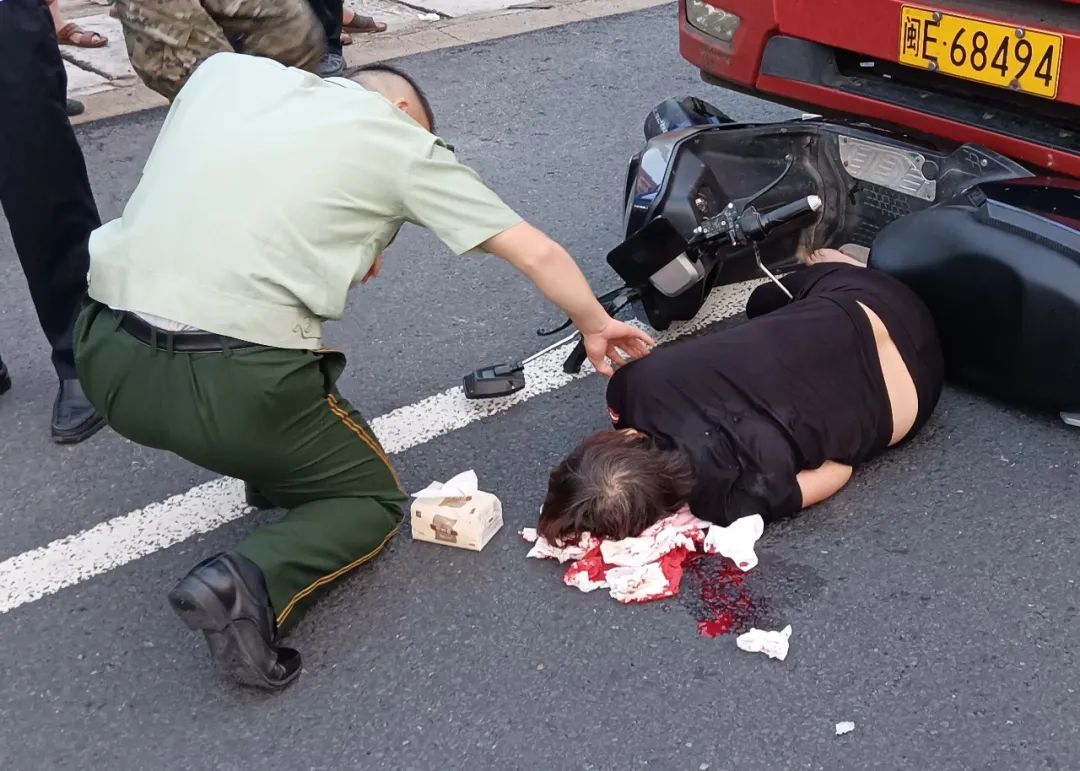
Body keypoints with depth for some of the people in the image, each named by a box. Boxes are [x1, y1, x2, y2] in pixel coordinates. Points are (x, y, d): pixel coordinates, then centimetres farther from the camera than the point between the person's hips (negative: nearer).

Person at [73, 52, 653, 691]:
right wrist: (596, 326, 28)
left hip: (106, 360, 6)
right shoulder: (402, 140, 7)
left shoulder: (228, 68, 17)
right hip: (235, 387, -5)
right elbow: (540, 254, 10)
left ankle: (273, 465, 30)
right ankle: (253, 583, -8)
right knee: (373, 498, 18)